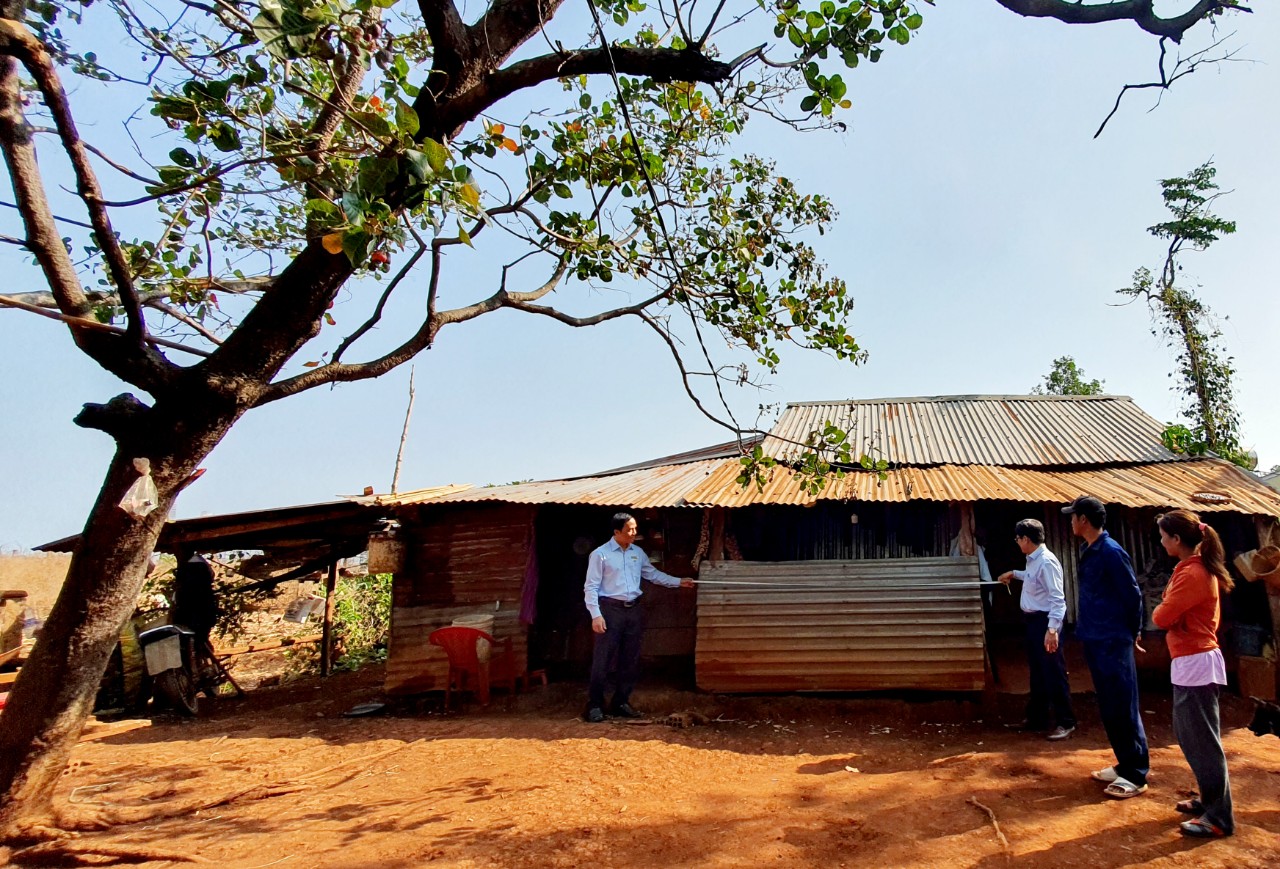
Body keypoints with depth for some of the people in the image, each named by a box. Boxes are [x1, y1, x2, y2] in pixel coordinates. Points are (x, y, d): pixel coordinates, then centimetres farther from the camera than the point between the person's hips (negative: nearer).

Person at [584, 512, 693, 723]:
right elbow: (591, 587, -9)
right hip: (610, 610, -6)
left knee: (630, 660, 11)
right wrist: (596, 615, -15)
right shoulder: (600, 554, -8)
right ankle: (595, 705, 8)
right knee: (602, 659, -3)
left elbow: (653, 574, 18)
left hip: (633, 610, 6)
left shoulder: (638, 553, 10)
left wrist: (679, 582, 12)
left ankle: (621, 702, 24)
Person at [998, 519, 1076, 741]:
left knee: (1054, 673, -1)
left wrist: (1052, 629, -32)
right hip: (1033, 621, 10)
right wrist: (1014, 574, 43)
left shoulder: (1046, 562, -22)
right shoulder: (1033, 560, 9)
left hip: (1045, 622, -10)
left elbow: (1057, 599, -26)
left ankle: (1065, 722, 10)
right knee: (1037, 672, 17)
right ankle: (1037, 718, 28)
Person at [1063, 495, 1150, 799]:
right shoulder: (1088, 551, 10)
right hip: (1094, 641, 9)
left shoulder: (1111, 552, -16)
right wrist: (1084, 628, 14)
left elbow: (1133, 595, -11)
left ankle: (1136, 775, 8)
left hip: (1113, 643, -9)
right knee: (1109, 708, 15)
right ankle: (1124, 764, 26)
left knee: (1123, 708, -1)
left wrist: (1133, 633, -1)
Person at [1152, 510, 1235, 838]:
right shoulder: (1197, 568, 12)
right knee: (1189, 735, 19)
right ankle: (1210, 799, 31)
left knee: (1203, 740, -3)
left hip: (1195, 663, -10)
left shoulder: (1191, 574, -20)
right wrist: (1168, 608, -6)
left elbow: (1161, 617, -18)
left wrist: (1162, 607, 0)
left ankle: (1219, 818, 5)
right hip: (1190, 662, 10)